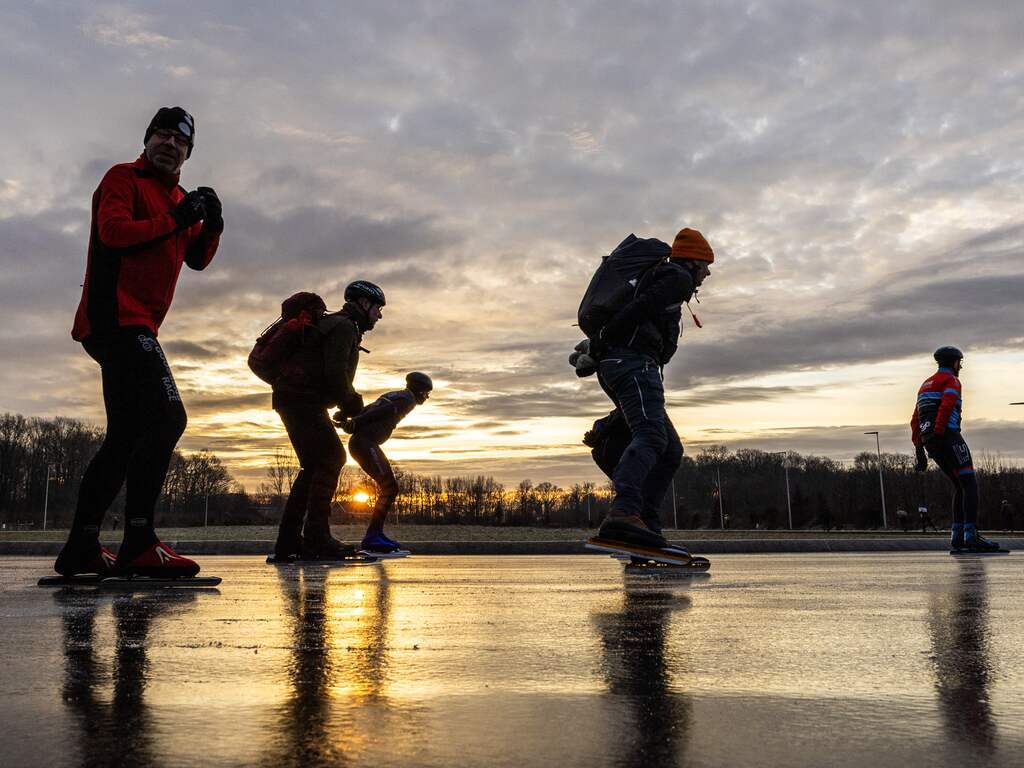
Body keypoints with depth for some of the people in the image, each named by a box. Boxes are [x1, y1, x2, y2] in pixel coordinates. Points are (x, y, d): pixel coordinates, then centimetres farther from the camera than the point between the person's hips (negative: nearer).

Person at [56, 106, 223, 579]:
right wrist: (174, 221, -19)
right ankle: (138, 543, -23)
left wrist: (211, 224, 0)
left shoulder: (177, 198, 25)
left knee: (127, 436, 8)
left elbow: (197, 259, 17)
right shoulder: (123, 179, 1)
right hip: (115, 317, -10)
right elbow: (113, 229, -16)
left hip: (135, 327, 10)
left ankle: (80, 548, 11)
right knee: (167, 416, -21)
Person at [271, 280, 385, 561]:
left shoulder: (338, 325, 26)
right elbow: (335, 373, -20)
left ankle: (287, 543, 9)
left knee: (314, 466, 10)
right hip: (303, 399, -11)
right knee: (331, 457, -15)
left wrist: (349, 406, 14)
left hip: (295, 400, 11)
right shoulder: (344, 326, -9)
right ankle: (316, 539, -20)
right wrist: (353, 406, -7)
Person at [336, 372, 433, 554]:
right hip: (365, 443, -10)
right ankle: (372, 537, -17)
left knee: (388, 488, 12)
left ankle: (375, 534, 12)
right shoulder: (408, 400, -3)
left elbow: (366, 410, 17)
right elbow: (379, 412, -15)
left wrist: (348, 420, 7)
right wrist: (354, 423, -20)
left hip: (358, 443, 10)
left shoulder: (393, 396, 26)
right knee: (389, 488, -12)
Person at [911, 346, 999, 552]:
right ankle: (971, 535, -17)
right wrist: (938, 434, -24)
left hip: (930, 442, 9)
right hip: (948, 437, -9)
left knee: (960, 486, 14)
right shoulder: (951, 380, 1)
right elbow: (946, 407, -19)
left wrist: (920, 450, 21)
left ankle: (957, 536, 7)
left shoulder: (926, 384, 27)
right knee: (970, 483, -8)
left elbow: (915, 421, 25)